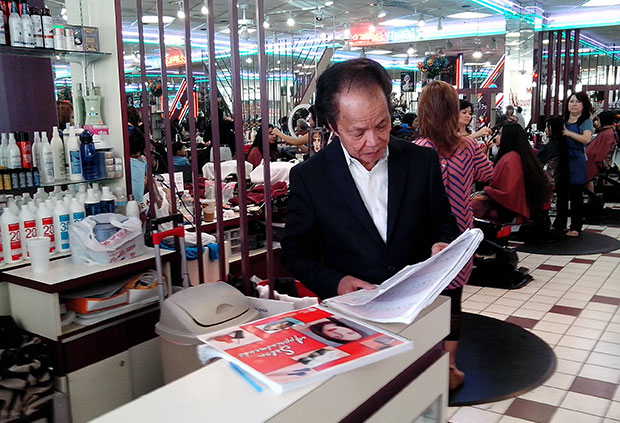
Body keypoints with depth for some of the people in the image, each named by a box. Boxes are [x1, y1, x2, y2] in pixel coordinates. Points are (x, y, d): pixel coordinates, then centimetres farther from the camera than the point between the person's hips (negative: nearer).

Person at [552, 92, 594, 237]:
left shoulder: (586, 122, -1)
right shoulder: (563, 121, 15)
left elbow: (586, 139, -18)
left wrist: (568, 132, -21)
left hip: (576, 162, -5)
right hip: (562, 161, 5)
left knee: (576, 195, 0)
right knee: (561, 193, 10)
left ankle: (575, 227, 7)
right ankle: (559, 224, 20)